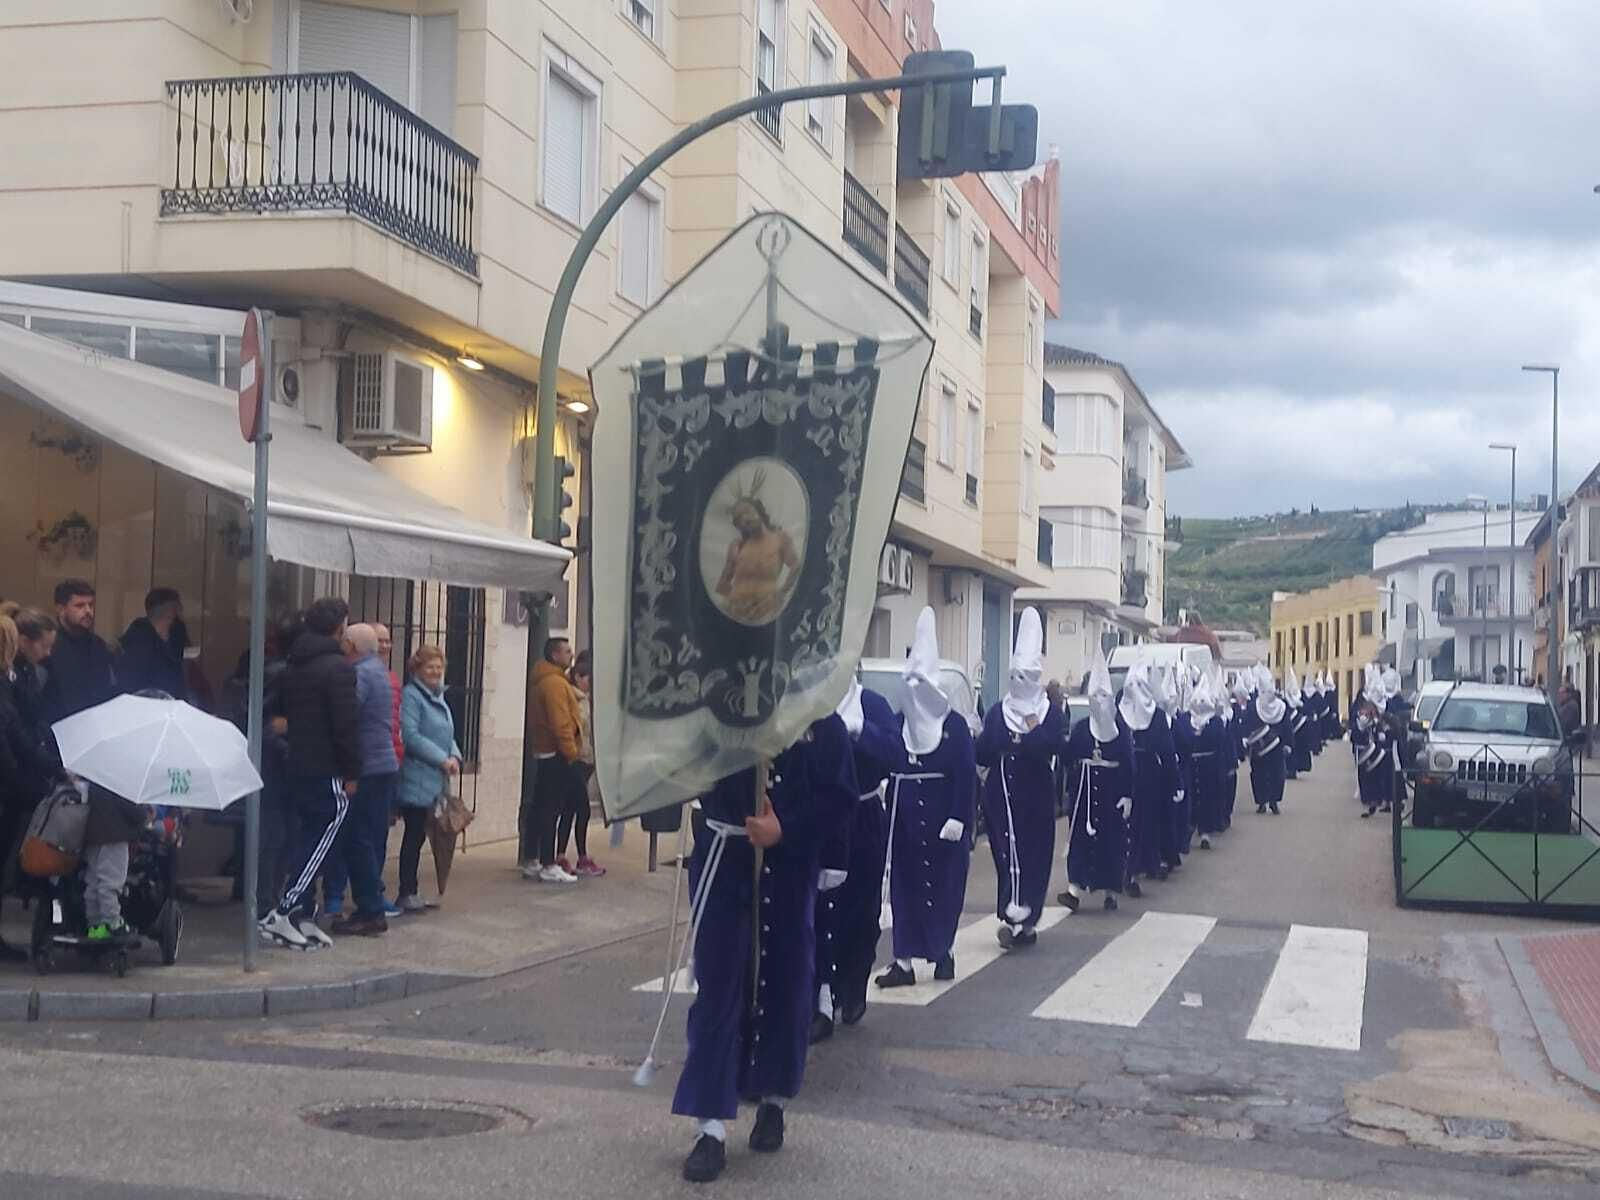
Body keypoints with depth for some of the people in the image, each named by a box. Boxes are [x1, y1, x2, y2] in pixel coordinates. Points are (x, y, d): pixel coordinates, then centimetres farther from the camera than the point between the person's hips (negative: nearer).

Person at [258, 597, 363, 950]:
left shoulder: (294, 666, 14)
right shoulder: (338, 667, -13)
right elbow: (346, 724, -16)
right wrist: (351, 772, -12)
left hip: (299, 768, 8)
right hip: (328, 772, -8)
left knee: (309, 841, 13)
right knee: (319, 845, -5)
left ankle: (304, 916, 13)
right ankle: (280, 916, -10)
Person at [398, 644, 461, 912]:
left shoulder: (438, 697, 18)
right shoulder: (411, 696, -10)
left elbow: (447, 734, 22)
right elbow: (411, 736, -19)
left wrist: (454, 756, 1)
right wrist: (442, 759, -17)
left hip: (434, 782, 8)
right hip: (417, 781, -8)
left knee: (418, 835, 11)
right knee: (414, 835, -5)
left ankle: (410, 892, 16)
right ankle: (407, 894, -1)